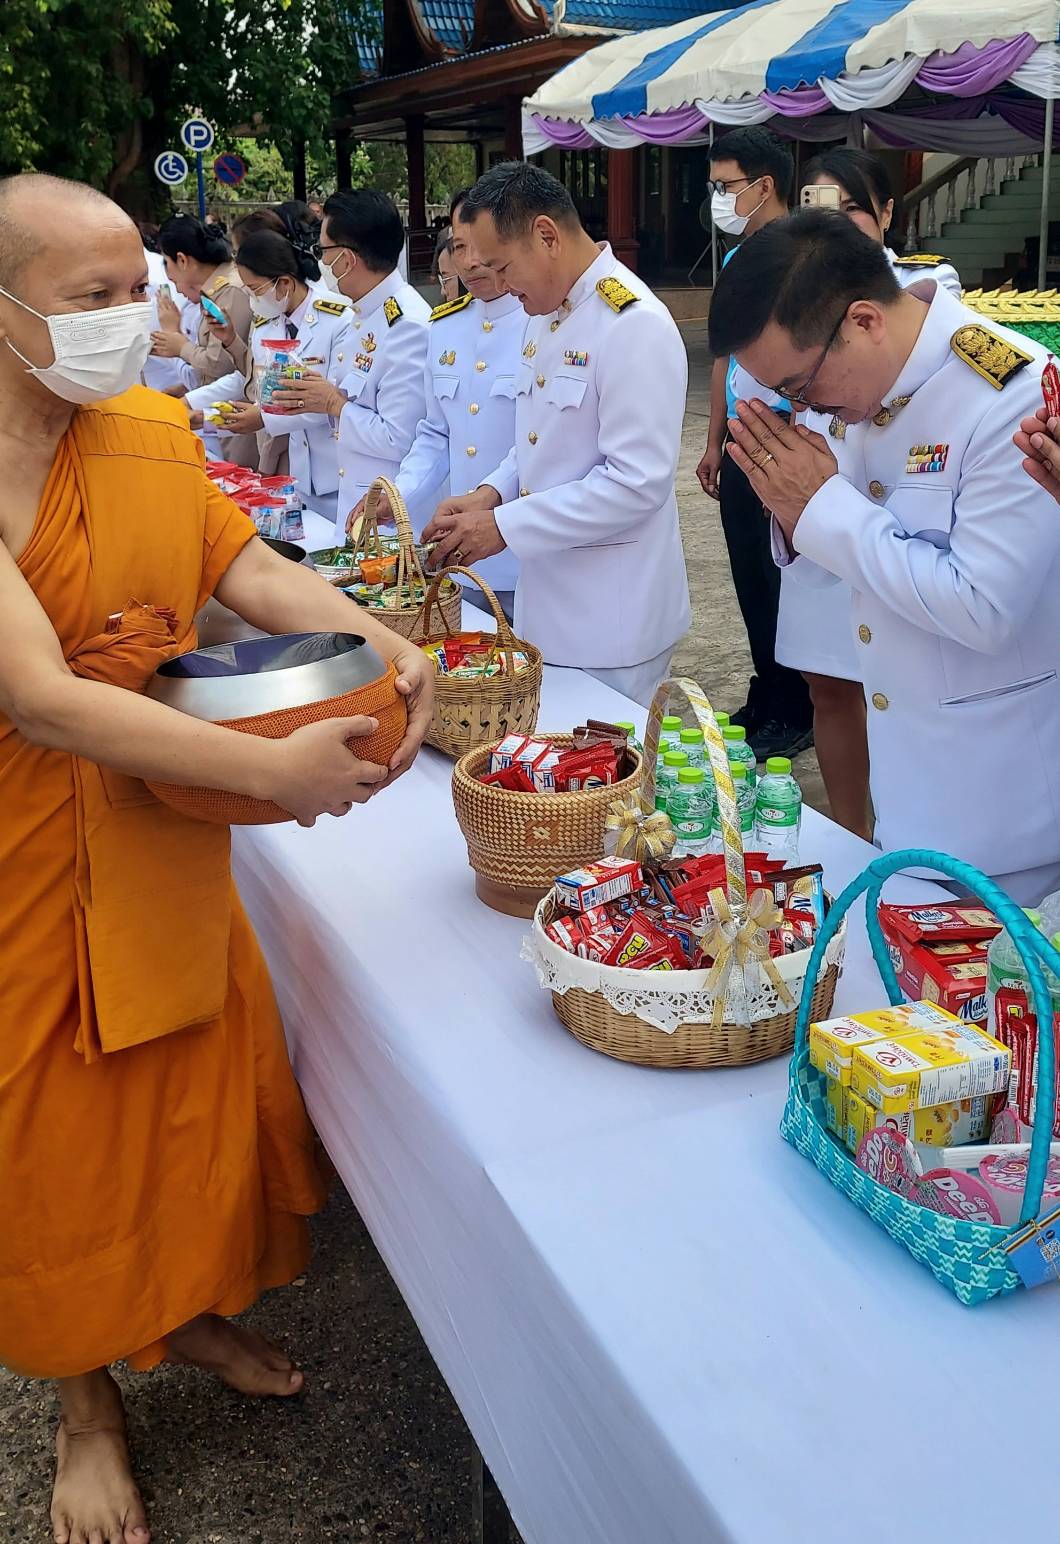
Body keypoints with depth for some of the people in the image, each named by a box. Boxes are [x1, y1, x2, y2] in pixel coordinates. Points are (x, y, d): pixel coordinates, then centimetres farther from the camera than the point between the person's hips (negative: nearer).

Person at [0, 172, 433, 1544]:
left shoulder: (151, 432, 0)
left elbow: (248, 566, -5)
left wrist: (386, 646, -24)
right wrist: (274, 768, -36)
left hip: (159, 838, 6)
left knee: (191, 1089, 20)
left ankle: (185, 1310, 47)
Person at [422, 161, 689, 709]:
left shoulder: (635, 324, -18)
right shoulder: (546, 313, 10)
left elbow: (637, 481, -24)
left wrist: (504, 527, -20)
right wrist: (492, 493, 2)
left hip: (610, 617, -8)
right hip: (545, 602, 9)